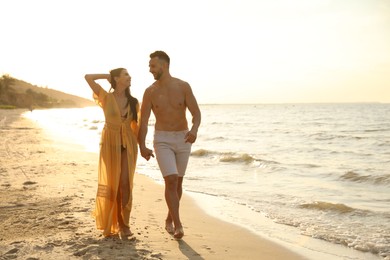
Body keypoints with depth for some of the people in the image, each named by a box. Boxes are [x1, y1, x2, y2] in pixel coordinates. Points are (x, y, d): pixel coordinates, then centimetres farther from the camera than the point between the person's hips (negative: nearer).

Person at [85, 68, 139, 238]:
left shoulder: (133, 102, 6)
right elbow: (88, 77, -9)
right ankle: (108, 224, 15)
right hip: (110, 144, -2)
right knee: (110, 185, 2)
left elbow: (135, 125, 11)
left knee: (125, 184, -4)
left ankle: (123, 224, 3)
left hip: (128, 145, 2)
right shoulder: (106, 97, -2)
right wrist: (108, 76, 3)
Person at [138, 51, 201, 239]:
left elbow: (196, 114, -10)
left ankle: (169, 220, 30)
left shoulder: (183, 87, -6)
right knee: (171, 181, -16)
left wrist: (194, 130, -32)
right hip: (162, 140, -1)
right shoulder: (150, 92, -5)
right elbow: (143, 121, -8)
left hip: (183, 139, 2)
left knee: (178, 182, 11)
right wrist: (142, 146, -22)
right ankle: (178, 226, -11)